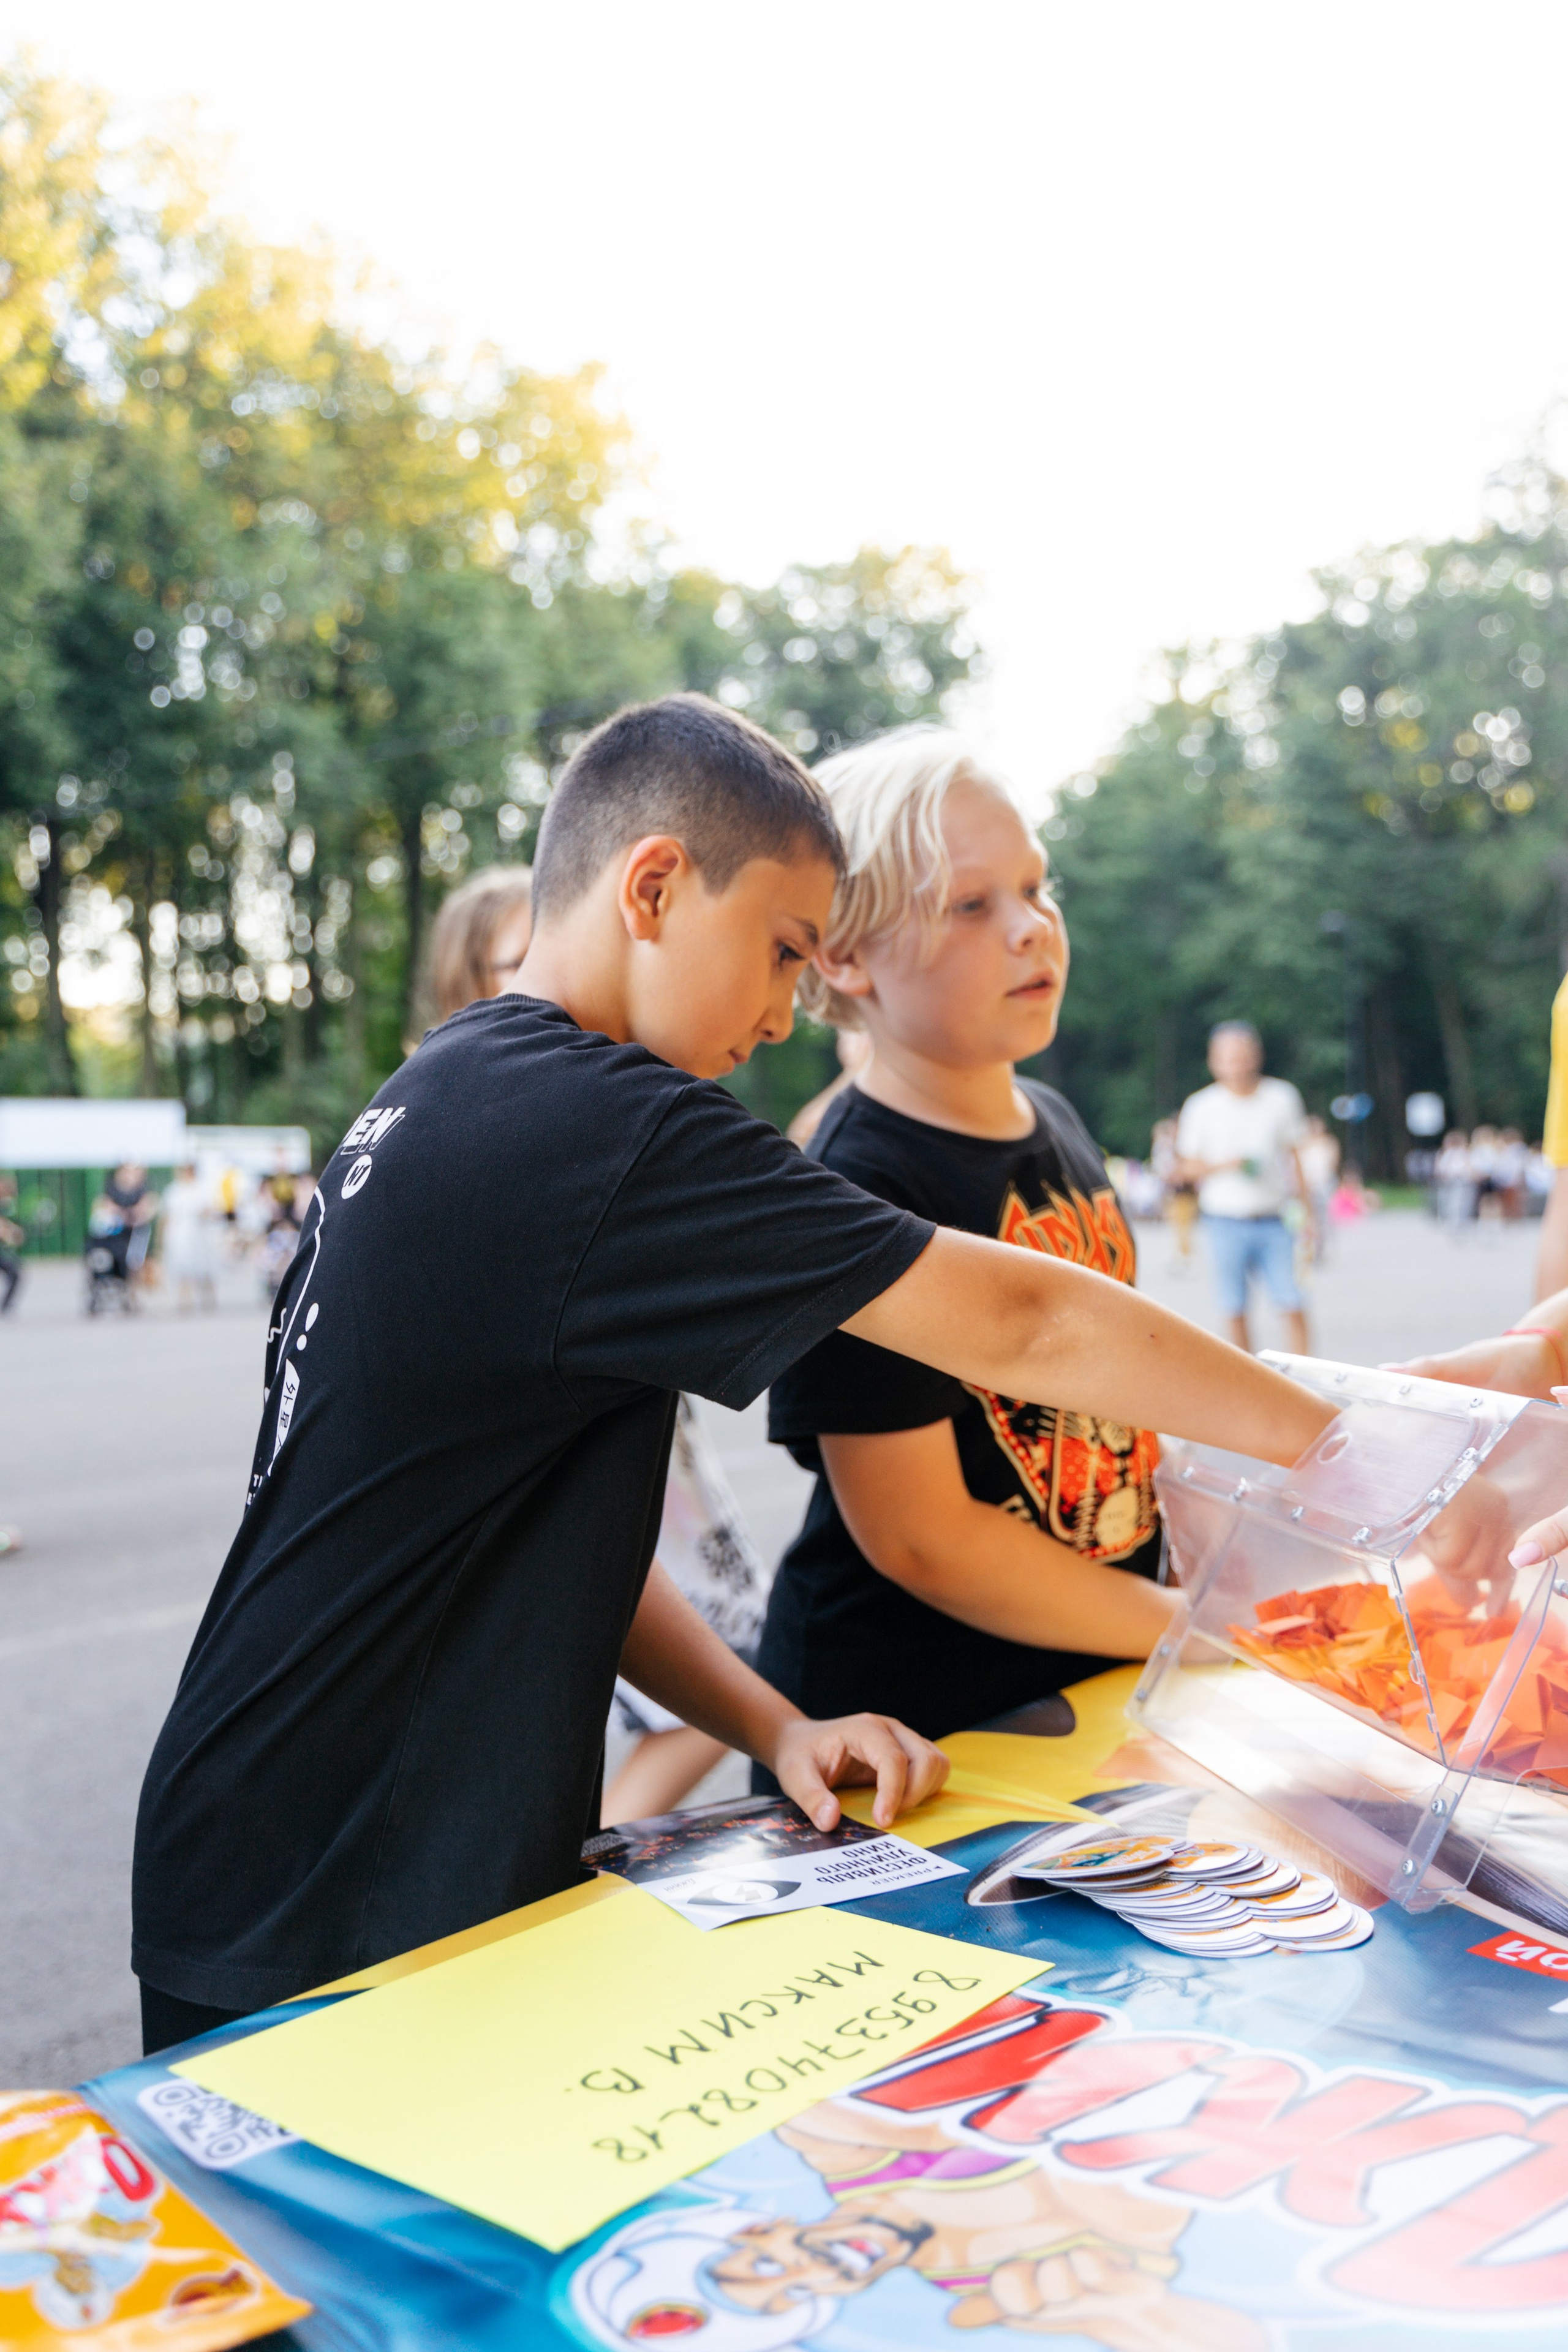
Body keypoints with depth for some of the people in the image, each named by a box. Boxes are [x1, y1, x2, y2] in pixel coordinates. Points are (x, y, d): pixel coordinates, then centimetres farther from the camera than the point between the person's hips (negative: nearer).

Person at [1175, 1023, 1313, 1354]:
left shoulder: (1282, 1097, 5)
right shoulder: (1201, 1106, 0)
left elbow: (1294, 1158, 13)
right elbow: (1188, 1167, 6)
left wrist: (1308, 1212, 12)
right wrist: (1223, 1166, -14)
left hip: (1272, 1222, 1)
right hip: (1226, 1223, -1)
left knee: (1293, 1305, -5)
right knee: (1235, 1311, 4)